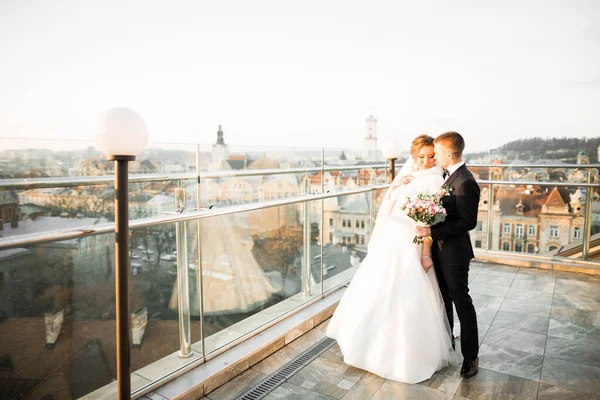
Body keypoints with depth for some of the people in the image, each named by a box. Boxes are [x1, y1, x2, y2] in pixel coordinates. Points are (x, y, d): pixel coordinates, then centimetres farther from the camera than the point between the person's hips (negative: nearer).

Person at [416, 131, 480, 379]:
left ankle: (471, 355, 20)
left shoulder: (465, 182, -22)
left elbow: (468, 222, -25)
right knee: (443, 297, 21)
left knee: (461, 300, 4)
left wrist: (432, 231, -27)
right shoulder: (450, 176, 6)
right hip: (440, 248, 9)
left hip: (454, 251, -9)